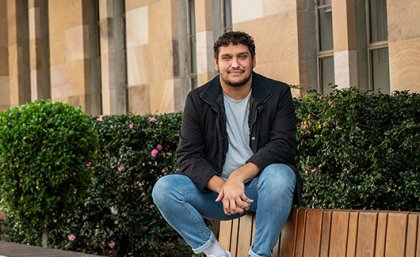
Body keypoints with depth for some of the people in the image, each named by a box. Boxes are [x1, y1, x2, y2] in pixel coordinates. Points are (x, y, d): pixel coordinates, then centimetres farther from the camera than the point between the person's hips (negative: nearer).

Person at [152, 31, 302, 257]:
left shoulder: (278, 94, -2)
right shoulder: (198, 100, 1)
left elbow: (283, 145, -14)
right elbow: (188, 156, -5)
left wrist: (239, 176, -28)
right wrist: (222, 187, -24)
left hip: (260, 187, -2)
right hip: (216, 188, 2)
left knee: (279, 176, -36)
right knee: (163, 189, -22)